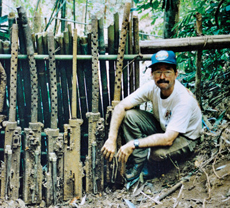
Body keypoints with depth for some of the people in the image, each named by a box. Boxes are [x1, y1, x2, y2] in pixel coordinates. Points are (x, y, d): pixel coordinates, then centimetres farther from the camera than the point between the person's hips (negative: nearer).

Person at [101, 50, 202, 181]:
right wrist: (111, 140, -29)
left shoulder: (184, 100, -34)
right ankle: (140, 163, -9)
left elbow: (168, 139, -37)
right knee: (128, 115, -19)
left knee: (158, 153, -37)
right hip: (162, 126, 5)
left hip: (184, 137, -5)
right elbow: (121, 106, -19)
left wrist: (133, 144, -37)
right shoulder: (152, 87, -20)